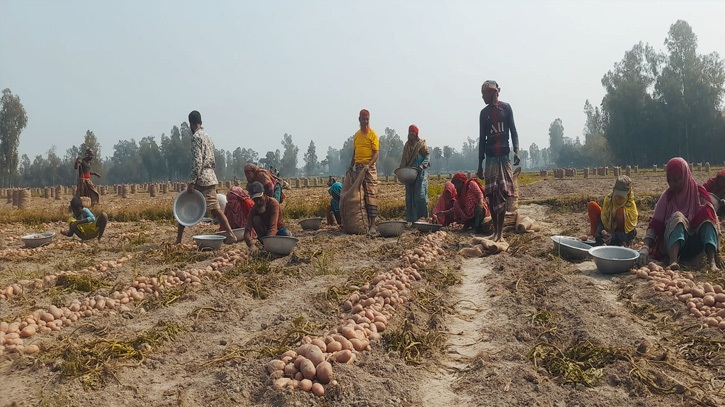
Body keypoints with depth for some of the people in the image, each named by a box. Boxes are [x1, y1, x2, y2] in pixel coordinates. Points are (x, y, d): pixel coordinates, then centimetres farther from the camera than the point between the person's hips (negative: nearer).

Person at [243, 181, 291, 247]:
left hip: (278, 229, -1)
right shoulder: (253, 209, -16)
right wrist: (251, 245, -48)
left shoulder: (273, 203, -26)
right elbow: (247, 229, -27)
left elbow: (273, 225, -39)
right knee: (256, 219, -26)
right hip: (265, 232, 1)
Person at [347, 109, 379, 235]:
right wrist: (351, 166, 11)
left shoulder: (372, 134, -2)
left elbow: (376, 153, -8)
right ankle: (367, 222, 11)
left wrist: (368, 165, -22)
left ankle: (372, 224, -11)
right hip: (358, 168, 6)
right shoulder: (356, 135, 16)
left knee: (371, 195, -9)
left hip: (369, 168, -6)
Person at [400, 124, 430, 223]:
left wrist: (422, 165, -19)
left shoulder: (421, 144, 0)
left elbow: (427, 157, -3)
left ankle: (423, 216, -4)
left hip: (420, 173, -6)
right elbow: (404, 159, 20)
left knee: (420, 194, -11)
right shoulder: (407, 145, 16)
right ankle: (411, 217, 10)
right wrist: (401, 169, 6)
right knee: (409, 195, 5)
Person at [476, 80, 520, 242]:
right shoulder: (484, 113, 11)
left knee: (503, 193, -5)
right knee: (491, 194, -2)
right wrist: (480, 164, 9)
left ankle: (501, 232, -4)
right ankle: (495, 230, 4)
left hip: (504, 155, -2)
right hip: (490, 157, 2)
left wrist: (516, 151, -13)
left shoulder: (506, 107, 4)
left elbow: (513, 131, 3)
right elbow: (482, 139, 12)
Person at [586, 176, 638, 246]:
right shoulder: (608, 199, -11)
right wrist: (598, 232, -25)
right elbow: (603, 218, -9)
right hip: (609, 229, 4)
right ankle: (597, 236, -9)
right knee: (591, 205, -12)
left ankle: (621, 242, -20)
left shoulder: (631, 205, -21)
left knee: (620, 211, -35)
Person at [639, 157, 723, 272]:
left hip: (696, 244, 0)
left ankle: (711, 261, -41)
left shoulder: (699, 192, 1)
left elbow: (713, 221, -8)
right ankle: (673, 261, -52)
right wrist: (645, 247, -25)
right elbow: (655, 224, -7)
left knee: (706, 212, -24)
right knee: (677, 217, -29)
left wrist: (716, 253, -19)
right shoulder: (667, 196, 2)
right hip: (674, 245, 0)